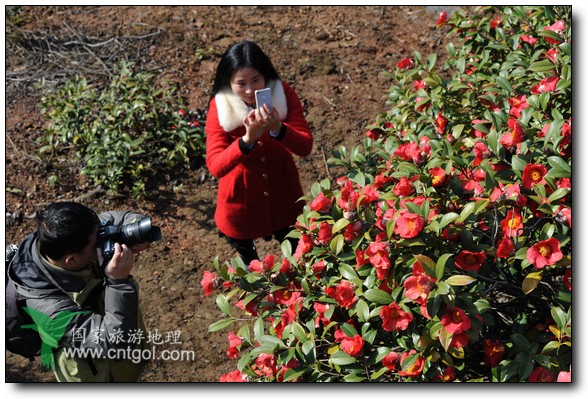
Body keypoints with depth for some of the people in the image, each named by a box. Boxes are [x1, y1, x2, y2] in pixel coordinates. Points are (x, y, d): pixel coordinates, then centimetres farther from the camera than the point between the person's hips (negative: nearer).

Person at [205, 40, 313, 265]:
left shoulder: (283, 94, -18)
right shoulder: (220, 107, -22)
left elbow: (305, 147, -24)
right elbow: (215, 167, -31)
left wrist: (277, 129, -45)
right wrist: (247, 139, -48)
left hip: (283, 198, 1)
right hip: (241, 202, -1)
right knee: (249, 263, 25)